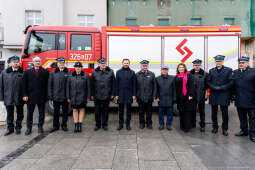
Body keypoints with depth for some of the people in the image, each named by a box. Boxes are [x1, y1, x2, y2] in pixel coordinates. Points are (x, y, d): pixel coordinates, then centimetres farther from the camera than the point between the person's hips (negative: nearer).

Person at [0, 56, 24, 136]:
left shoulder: (23, 72, -3)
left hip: (19, 98, -1)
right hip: (8, 98, 2)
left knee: (20, 114, 11)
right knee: (9, 114, 12)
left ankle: (18, 127, 26)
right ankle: (10, 128, 26)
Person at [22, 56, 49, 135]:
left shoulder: (45, 72, 3)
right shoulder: (27, 72, 7)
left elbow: (47, 84, 2)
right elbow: (24, 84, 4)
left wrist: (46, 95, -4)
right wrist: (25, 95, -5)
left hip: (41, 96, -1)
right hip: (30, 96, 1)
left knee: (41, 113, 8)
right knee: (30, 113, 8)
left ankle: (40, 127, 20)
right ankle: (29, 128, 18)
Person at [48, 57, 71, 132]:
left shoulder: (68, 72, 2)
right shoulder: (52, 73, 7)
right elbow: (50, 85, 6)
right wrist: (50, 95, -1)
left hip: (65, 96, -1)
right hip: (56, 96, 1)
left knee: (65, 111, 8)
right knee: (56, 112, 10)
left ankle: (64, 125, 22)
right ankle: (55, 126, 22)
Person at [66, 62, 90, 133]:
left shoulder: (85, 75, 2)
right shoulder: (70, 76, 6)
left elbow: (88, 87, 0)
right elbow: (68, 87, 5)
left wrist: (88, 97, -4)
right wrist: (68, 97, 1)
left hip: (82, 97, -1)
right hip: (73, 97, 2)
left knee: (82, 109, 4)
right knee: (75, 110, 7)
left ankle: (80, 125, 14)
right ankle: (76, 126, 16)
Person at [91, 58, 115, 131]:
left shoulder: (110, 72, 1)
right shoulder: (94, 72, 3)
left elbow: (113, 83, 1)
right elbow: (92, 84, 4)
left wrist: (112, 94, -2)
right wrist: (92, 94, 2)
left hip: (106, 95, -1)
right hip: (97, 96, 1)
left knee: (105, 110, 9)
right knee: (97, 111, 8)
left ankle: (104, 124, 22)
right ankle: (98, 125, 23)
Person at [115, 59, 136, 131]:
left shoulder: (132, 72, 3)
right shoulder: (118, 72, 5)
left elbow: (134, 84, 2)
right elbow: (116, 84, 4)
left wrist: (134, 94, -4)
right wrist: (116, 94, -1)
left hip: (129, 94, 0)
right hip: (121, 94, 1)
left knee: (129, 109, 7)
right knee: (120, 109, 7)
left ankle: (128, 124, 18)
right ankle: (120, 124, 18)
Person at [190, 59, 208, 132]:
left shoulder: (204, 74, 2)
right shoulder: (190, 73, 4)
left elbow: (207, 85, 2)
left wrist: (206, 93, -4)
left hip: (201, 96, -1)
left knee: (202, 111, 6)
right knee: (193, 110, 11)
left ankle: (202, 125, 16)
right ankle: (193, 124, 24)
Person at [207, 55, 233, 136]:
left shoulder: (228, 70, 2)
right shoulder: (211, 71, 10)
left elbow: (231, 82, -4)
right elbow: (208, 82, 7)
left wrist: (222, 88, -14)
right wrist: (214, 87, -10)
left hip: (224, 95, -2)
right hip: (213, 95, 2)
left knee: (225, 113, 3)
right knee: (214, 112, 9)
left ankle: (225, 129, 17)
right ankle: (215, 127, 23)